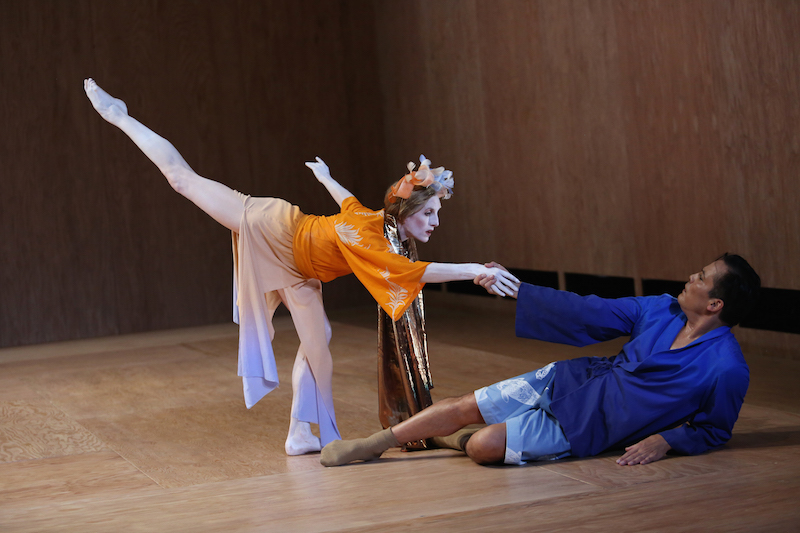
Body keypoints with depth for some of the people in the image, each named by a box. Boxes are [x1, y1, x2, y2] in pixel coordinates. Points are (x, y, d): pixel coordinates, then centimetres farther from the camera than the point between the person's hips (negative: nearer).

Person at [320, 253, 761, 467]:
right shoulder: (662, 310, -3)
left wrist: (665, 440, -21)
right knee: (463, 407, -1)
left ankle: (457, 441, 18)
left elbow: (714, 431, -5)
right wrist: (513, 288, 6)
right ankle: (373, 444, 17)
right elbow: (587, 313, 4)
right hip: (568, 382, 5)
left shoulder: (726, 370, -19)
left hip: (584, 429, -5)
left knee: (484, 446, -19)